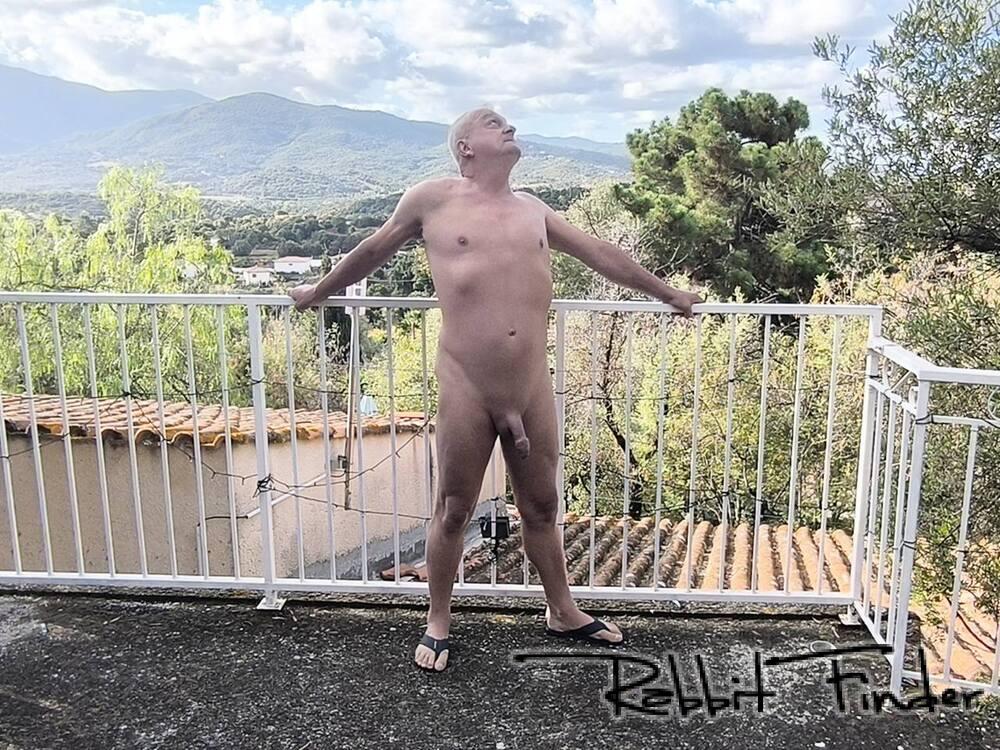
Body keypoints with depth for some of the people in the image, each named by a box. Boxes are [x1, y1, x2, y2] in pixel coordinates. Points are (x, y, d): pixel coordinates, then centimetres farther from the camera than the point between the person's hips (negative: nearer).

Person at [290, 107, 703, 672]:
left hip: (533, 387, 4)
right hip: (466, 389, -4)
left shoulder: (533, 209, 16)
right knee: (454, 511, 8)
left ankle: (563, 612, 34)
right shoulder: (433, 200, 3)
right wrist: (320, 292, 28)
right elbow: (375, 251, 17)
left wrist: (667, 294, 31)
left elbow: (601, 254, 23)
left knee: (542, 506, 16)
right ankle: (439, 624, 27)